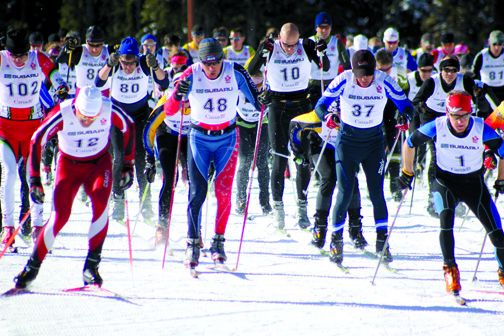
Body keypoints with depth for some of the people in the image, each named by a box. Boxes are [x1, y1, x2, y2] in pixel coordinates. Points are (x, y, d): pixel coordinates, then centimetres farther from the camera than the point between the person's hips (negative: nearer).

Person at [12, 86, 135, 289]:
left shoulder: (109, 110, -24)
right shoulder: (63, 113, -28)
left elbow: (128, 128, -2)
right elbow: (37, 141, -17)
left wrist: (128, 165, 1)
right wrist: (34, 180, -17)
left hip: (99, 163, 1)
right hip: (69, 165, -1)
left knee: (100, 205, -26)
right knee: (60, 216, -13)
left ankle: (91, 267, -18)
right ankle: (32, 266, 4)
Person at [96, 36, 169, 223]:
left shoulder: (145, 63, -21)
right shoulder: (114, 64, -20)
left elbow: (164, 84, -28)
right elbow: (99, 83, -33)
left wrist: (155, 67, -44)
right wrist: (110, 65, -47)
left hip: (140, 113, 0)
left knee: (141, 156, -8)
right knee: (120, 157, -9)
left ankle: (145, 200, -3)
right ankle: (118, 200, -2)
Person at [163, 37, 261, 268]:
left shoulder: (235, 73, -12)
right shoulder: (192, 75, -14)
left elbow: (257, 101, -3)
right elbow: (169, 111, -15)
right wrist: (177, 95, -35)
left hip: (227, 138, 0)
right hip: (199, 137, 0)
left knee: (223, 191, -7)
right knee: (197, 192, -7)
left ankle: (219, 241, 8)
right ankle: (193, 244, 2)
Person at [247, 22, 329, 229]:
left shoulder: (306, 47, -6)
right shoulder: (271, 48, -9)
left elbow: (325, 68, -6)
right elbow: (251, 71, -12)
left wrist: (322, 54, -26)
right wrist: (261, 54, -29)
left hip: (302, 106, 1)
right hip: (278, 108, -1)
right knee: (280, 159, -3)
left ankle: (302, 208, 9)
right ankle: (278, 209, 4)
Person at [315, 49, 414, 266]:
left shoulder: (384, 82, -15)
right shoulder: (343, 81, -16)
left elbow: (404, 104, -6)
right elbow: (321, 104, -9)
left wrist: (407, 116, -30)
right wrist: (327, 116, -32)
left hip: (374, 141, 1)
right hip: (347, 139, -1)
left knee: (376, 192, -2)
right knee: (345, 193, -6)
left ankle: (382, 241, 11)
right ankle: (336, 240, 10)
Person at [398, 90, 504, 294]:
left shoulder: (481, 129, -19)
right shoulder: (437, 127, -18)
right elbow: (409, 144, -2)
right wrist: (407, 173, 3)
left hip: (474, 183, 1)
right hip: (446, 182, -1)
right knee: (446, 220, -27)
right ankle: (450, 269, -15)